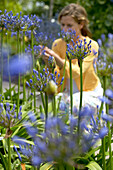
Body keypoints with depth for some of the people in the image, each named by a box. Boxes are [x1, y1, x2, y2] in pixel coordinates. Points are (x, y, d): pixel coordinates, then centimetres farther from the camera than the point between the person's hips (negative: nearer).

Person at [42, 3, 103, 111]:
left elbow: (77, 72, -26)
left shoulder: (91, 45, -14)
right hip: (67, 92, 4)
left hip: (89, 93, -4)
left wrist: (57, 59, -39)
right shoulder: (58, 44, -1)